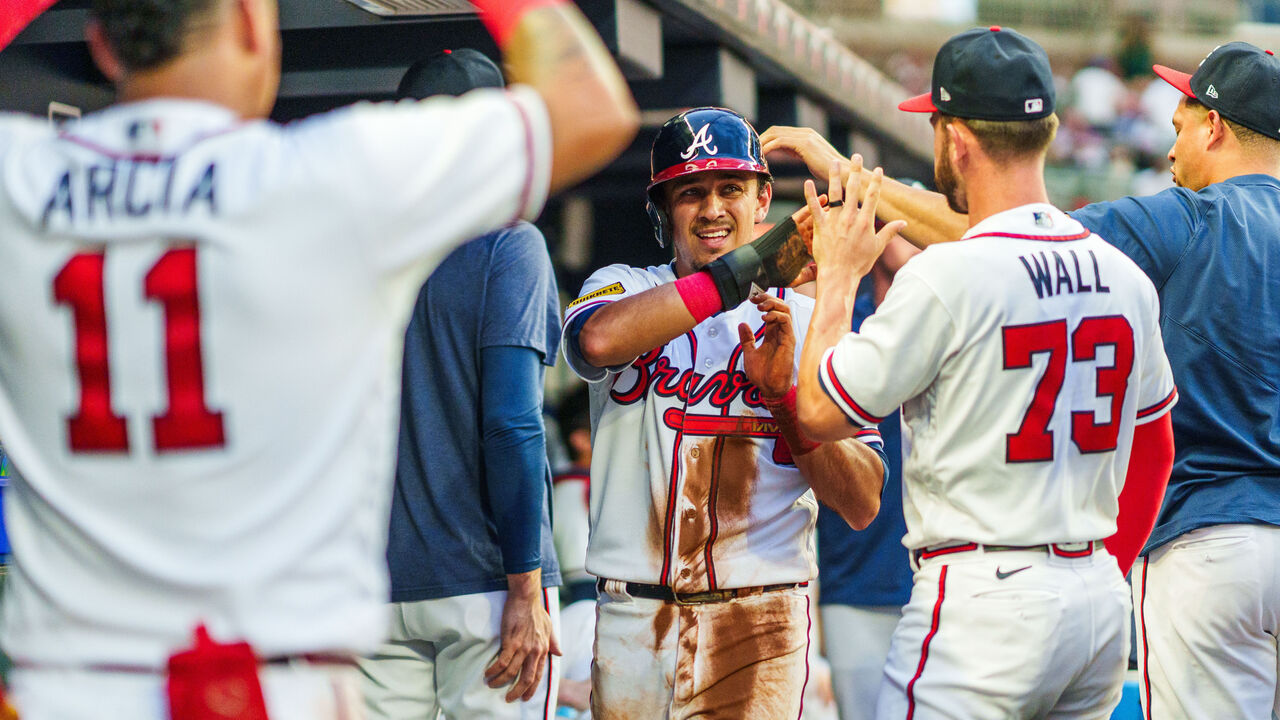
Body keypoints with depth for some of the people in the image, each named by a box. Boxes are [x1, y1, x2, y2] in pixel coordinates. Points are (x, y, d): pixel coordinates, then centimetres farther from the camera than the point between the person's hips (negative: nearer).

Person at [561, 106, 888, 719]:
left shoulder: (809, 320, 6)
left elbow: (862, 505, -1)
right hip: (631, 621, 1)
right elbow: (599, 340, -21)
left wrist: (784, 391, -14)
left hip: (760, 628, -1)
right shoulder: (622, 288, 7)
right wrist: (746, 268, -21)